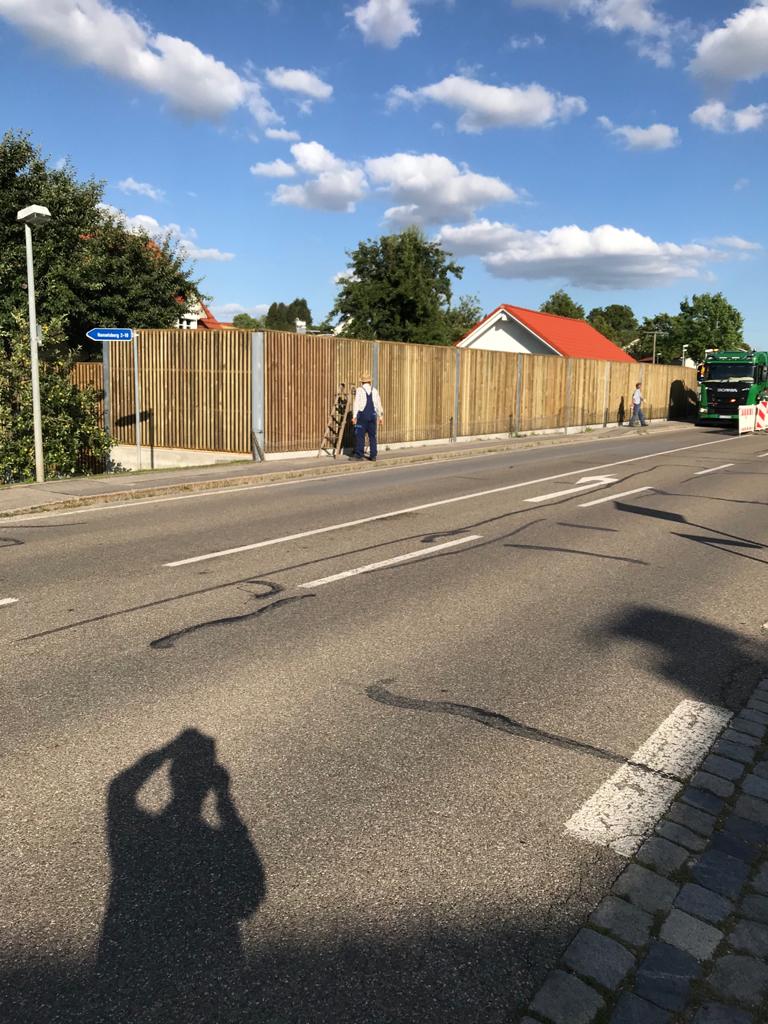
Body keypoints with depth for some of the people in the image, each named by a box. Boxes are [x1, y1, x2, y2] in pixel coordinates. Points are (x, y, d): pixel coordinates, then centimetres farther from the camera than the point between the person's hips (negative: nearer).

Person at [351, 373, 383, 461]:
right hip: (372, 416, 4)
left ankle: (359, 454, -1)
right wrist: (380, 416, 17)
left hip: (362, 415, -4)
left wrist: (354, 416, -6)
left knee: (360, 435, 0)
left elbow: (356, 404, -7)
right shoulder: (374, 390, 8)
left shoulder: (359, 390, -4)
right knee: (372, 436, 7)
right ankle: (373, 456, 8)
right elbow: (378, 404, 10)